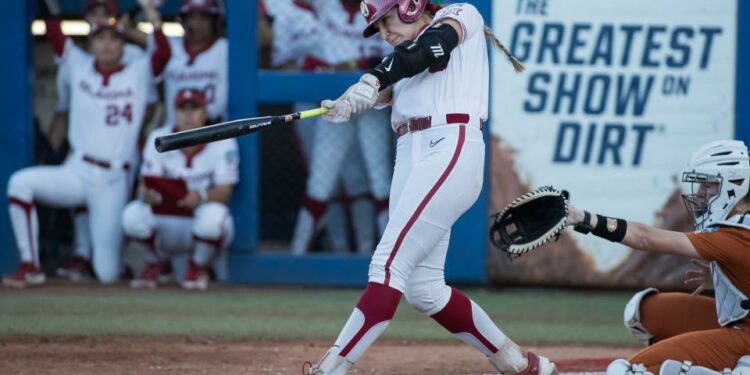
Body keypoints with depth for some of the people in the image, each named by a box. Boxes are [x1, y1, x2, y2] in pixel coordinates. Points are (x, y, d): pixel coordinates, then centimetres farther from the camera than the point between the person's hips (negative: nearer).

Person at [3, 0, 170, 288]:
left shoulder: (139, 74, 2)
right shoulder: (79, 66, 8)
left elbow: (163, 55, -17)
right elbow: (53, 30, 0)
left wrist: (156, 25, -33)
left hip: (112, 183, -2)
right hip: (76, 174, 2)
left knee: (107, 274, -4)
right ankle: (30, 267, -18)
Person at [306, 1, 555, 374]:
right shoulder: (404, 61, 27)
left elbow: (430, 48, -14)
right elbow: (377, 90, 9)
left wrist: (375, 78, -23)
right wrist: (346, 105, -13)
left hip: (449, 150, -9)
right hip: (411, 159, 9)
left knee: (389, 265, -16)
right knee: (424, 290, 5)